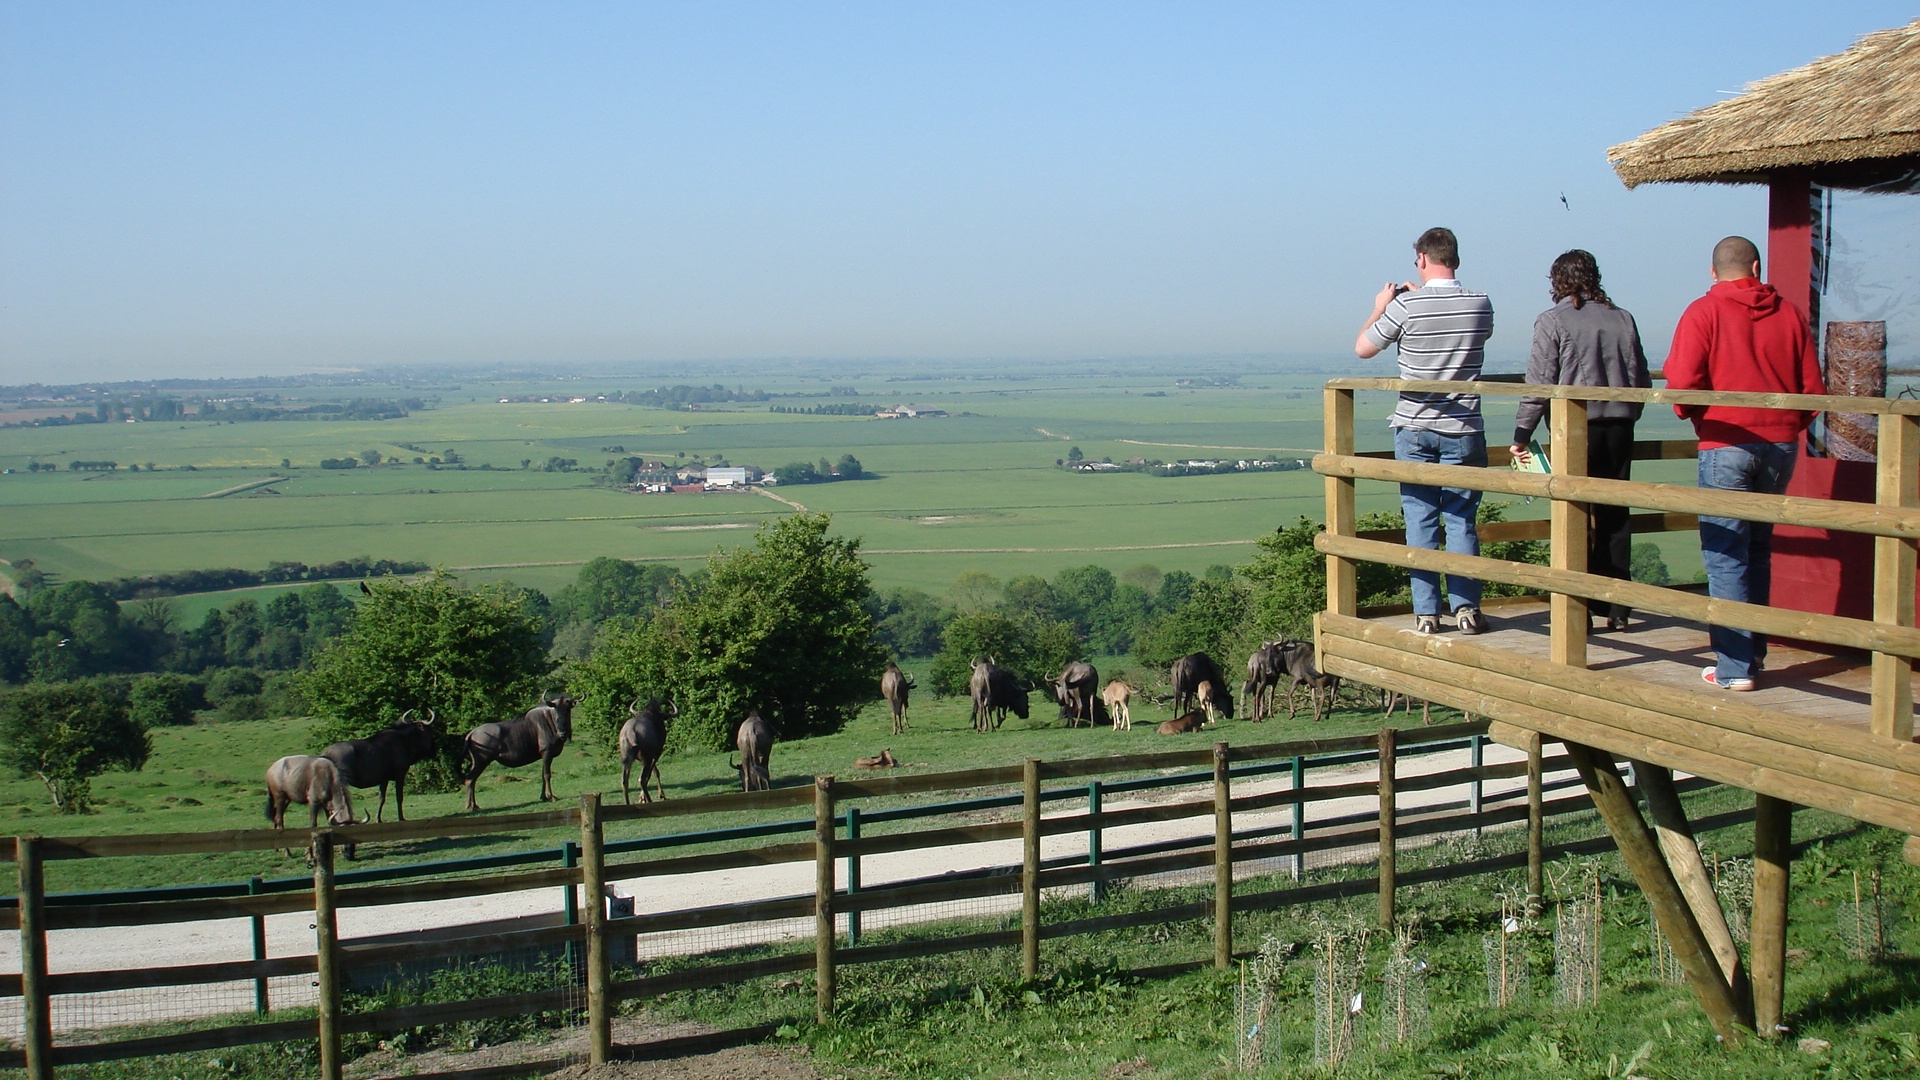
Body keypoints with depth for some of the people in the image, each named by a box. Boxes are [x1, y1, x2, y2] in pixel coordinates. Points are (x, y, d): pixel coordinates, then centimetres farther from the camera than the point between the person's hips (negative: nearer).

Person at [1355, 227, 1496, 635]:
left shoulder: (1406, 306, -11)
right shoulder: (1481, 305, -1)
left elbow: (1362, 349, 1)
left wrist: (1381, 308, 17)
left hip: (1414, 429, -2)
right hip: (1463, 432, 2)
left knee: (1421, 523, 4)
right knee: (1461, 522, 7)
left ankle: (1426, 611, 4)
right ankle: (1466, 607, 3)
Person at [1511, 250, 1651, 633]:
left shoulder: (1553, 320, -6)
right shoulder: (1622, 318, 8)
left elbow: (1540, 383, -10)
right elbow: (1641, 379, 12)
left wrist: (1522, 434, -5)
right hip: (1619, 428, 4)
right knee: (1615, 517, 10)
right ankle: (1617, 608, 14)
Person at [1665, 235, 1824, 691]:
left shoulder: (1704, 312, -6)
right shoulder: (1789, 313, 5)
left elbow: (1682, 381, -14)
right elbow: (1814, 387, 6)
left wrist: (1690, 413, 6)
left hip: (1726, 444, -5)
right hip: (1781, 444, 5)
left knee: (1725, 554, -1)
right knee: (1759, 549, 17)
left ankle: (1735, 666, -4)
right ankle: (1754, 651, 24)